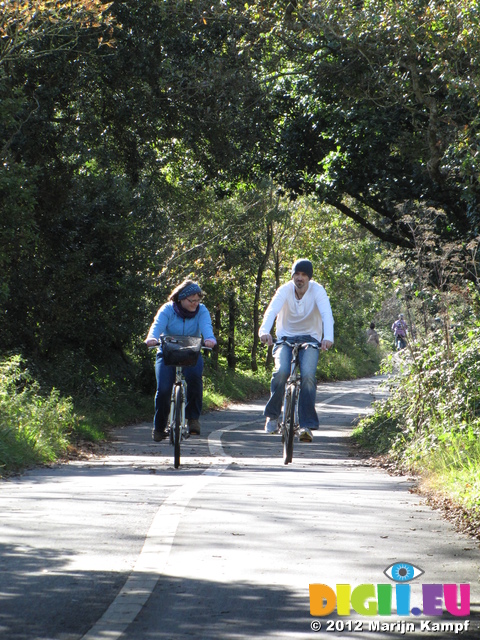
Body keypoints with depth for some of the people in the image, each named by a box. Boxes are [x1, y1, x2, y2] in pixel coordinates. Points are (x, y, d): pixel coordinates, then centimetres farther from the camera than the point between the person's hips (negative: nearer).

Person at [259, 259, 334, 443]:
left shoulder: (317, 290, -13)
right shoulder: (285, 290, -11)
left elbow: (326, 314, -28)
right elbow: (272, 310, -28)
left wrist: (328, 337, -47)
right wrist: (265, 331, -48)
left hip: (310, 338, 0)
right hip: (285, 338, 0)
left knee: (308, 375, -25)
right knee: (281, 371, -26)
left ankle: (307, 425, -21)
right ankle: (272, 415, -5)